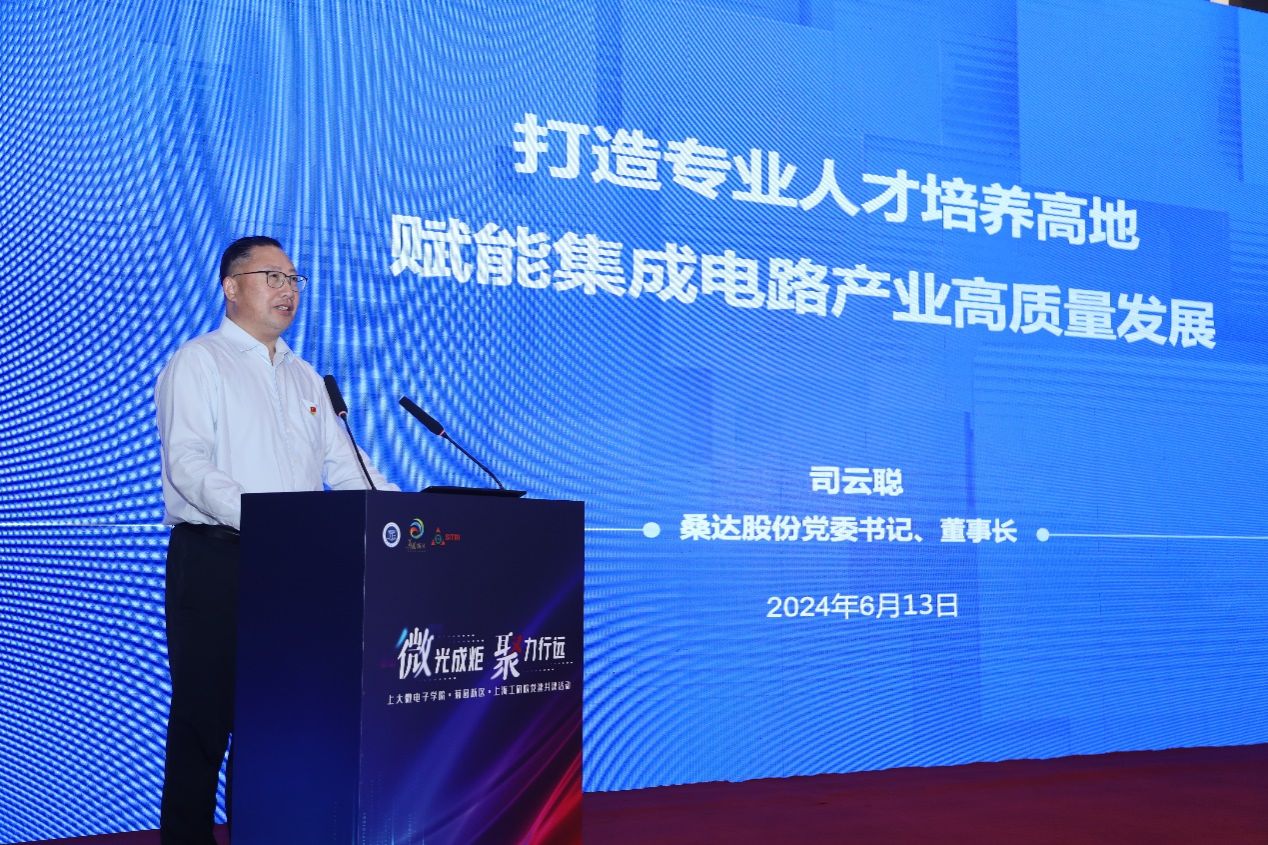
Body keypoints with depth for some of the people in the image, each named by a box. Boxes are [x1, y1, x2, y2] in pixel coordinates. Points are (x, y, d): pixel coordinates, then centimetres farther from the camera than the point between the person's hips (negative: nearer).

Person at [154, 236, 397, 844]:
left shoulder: (305, 378, 20)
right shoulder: (198, 363, -1)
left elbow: (343, 465, 15)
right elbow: (188, 464, -14)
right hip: (215, 559, -6)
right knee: (205, 710, -3)